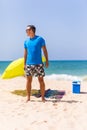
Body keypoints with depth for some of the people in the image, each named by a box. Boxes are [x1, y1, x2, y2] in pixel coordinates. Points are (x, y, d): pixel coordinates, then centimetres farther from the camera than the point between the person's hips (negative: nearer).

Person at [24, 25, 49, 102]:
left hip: (39, 64, -3)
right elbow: (25, 53, 14)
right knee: (28, 80, 4)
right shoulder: (26, 41, 10)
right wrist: (24, 64, 9)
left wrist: (47, 61, -7)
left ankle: (43, 97, 10)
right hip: (29, 64, 3)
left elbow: (44, 50, -1)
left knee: (41, 80, 0)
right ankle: (28, 97, 13)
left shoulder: (40, 39, -1)